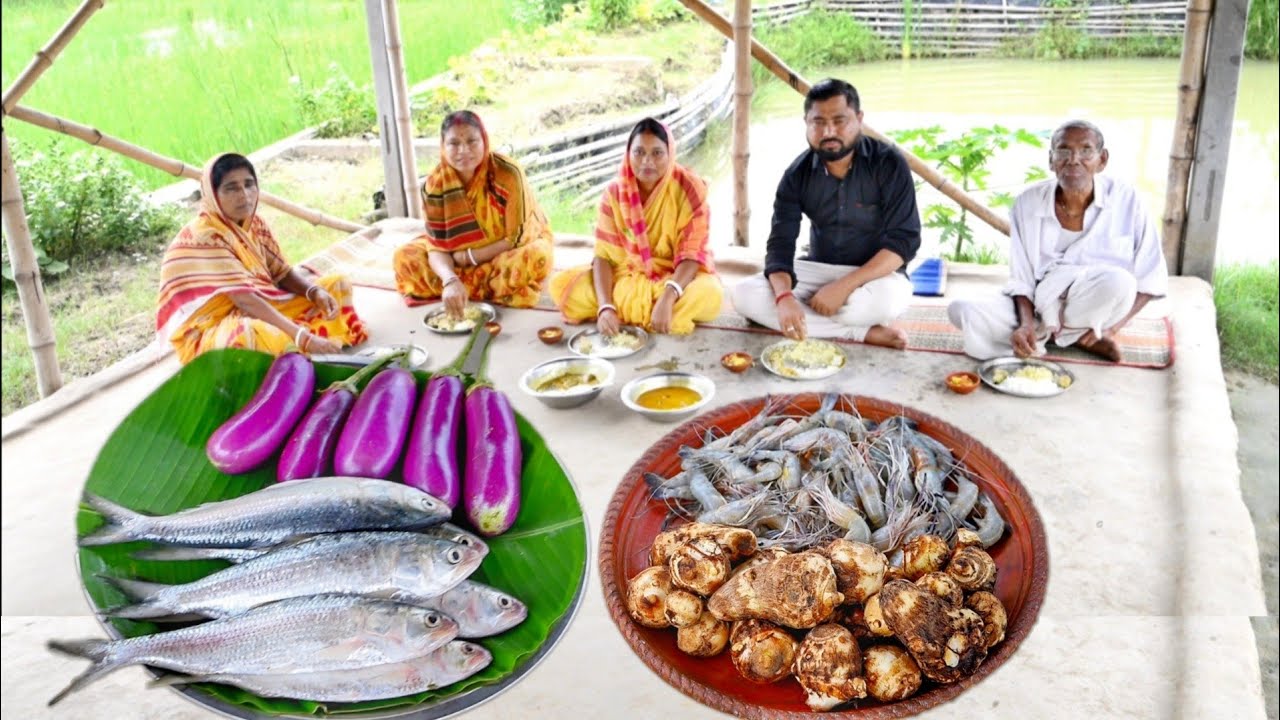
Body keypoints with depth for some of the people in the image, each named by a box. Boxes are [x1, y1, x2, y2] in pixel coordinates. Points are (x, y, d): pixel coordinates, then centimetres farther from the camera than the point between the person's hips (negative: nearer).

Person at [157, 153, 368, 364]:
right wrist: (303, 337, -35)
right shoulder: (203, 236, -22)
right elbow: (245, 300, -29)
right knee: (258, 335, -43)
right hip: (209, 331, -9)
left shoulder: (254, 223, 2)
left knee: (336, 285, 4)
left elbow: (282, 273, 7)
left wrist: (316, 292, -16)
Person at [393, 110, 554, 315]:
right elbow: (437, 248, -22)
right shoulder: (436, 183, -20)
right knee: (405, 256, -14)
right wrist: (451, 280, -43)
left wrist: (467, 257, -23)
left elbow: (516, 240, -24)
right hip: (461, 256, 4)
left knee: (536, 258, -37)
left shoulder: (508, 173, -29)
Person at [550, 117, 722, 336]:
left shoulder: (690, 187, -17)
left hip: (678, 275, -2)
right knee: (561, 285, -18)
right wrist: (605, 307, -31)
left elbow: (691, 254, -20)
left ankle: (627, 312, -16)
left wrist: (667, 299, -38)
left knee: (708, 295, -38)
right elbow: (604, 254, -13)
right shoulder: (615, 191, -9)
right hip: (628, 274, 2)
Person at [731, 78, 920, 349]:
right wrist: (784, 296, -33)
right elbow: (780, 243, -11)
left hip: (875, 274, -4)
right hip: (817, 269, 5)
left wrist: (845, 286, -28)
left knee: (886, 299, -40)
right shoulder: (798, 174, -5)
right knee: (745, 295, -22)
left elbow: (903, 240, -17)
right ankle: (863, 333, -21)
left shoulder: (888, 164, -14)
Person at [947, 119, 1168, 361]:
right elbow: (1021, 280, -2)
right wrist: (1027, 324, -20)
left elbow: (1151, 281, -4)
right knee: (961, 311, -24)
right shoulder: (1028, 203, -6)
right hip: (1040, 307, 1)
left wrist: (1112, 326, -16)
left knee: (1117, 281, -36)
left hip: (1098, 308, -1)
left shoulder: (1126, 201, -9)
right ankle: (1075, 338, -12)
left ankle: (1050, 334, -8)